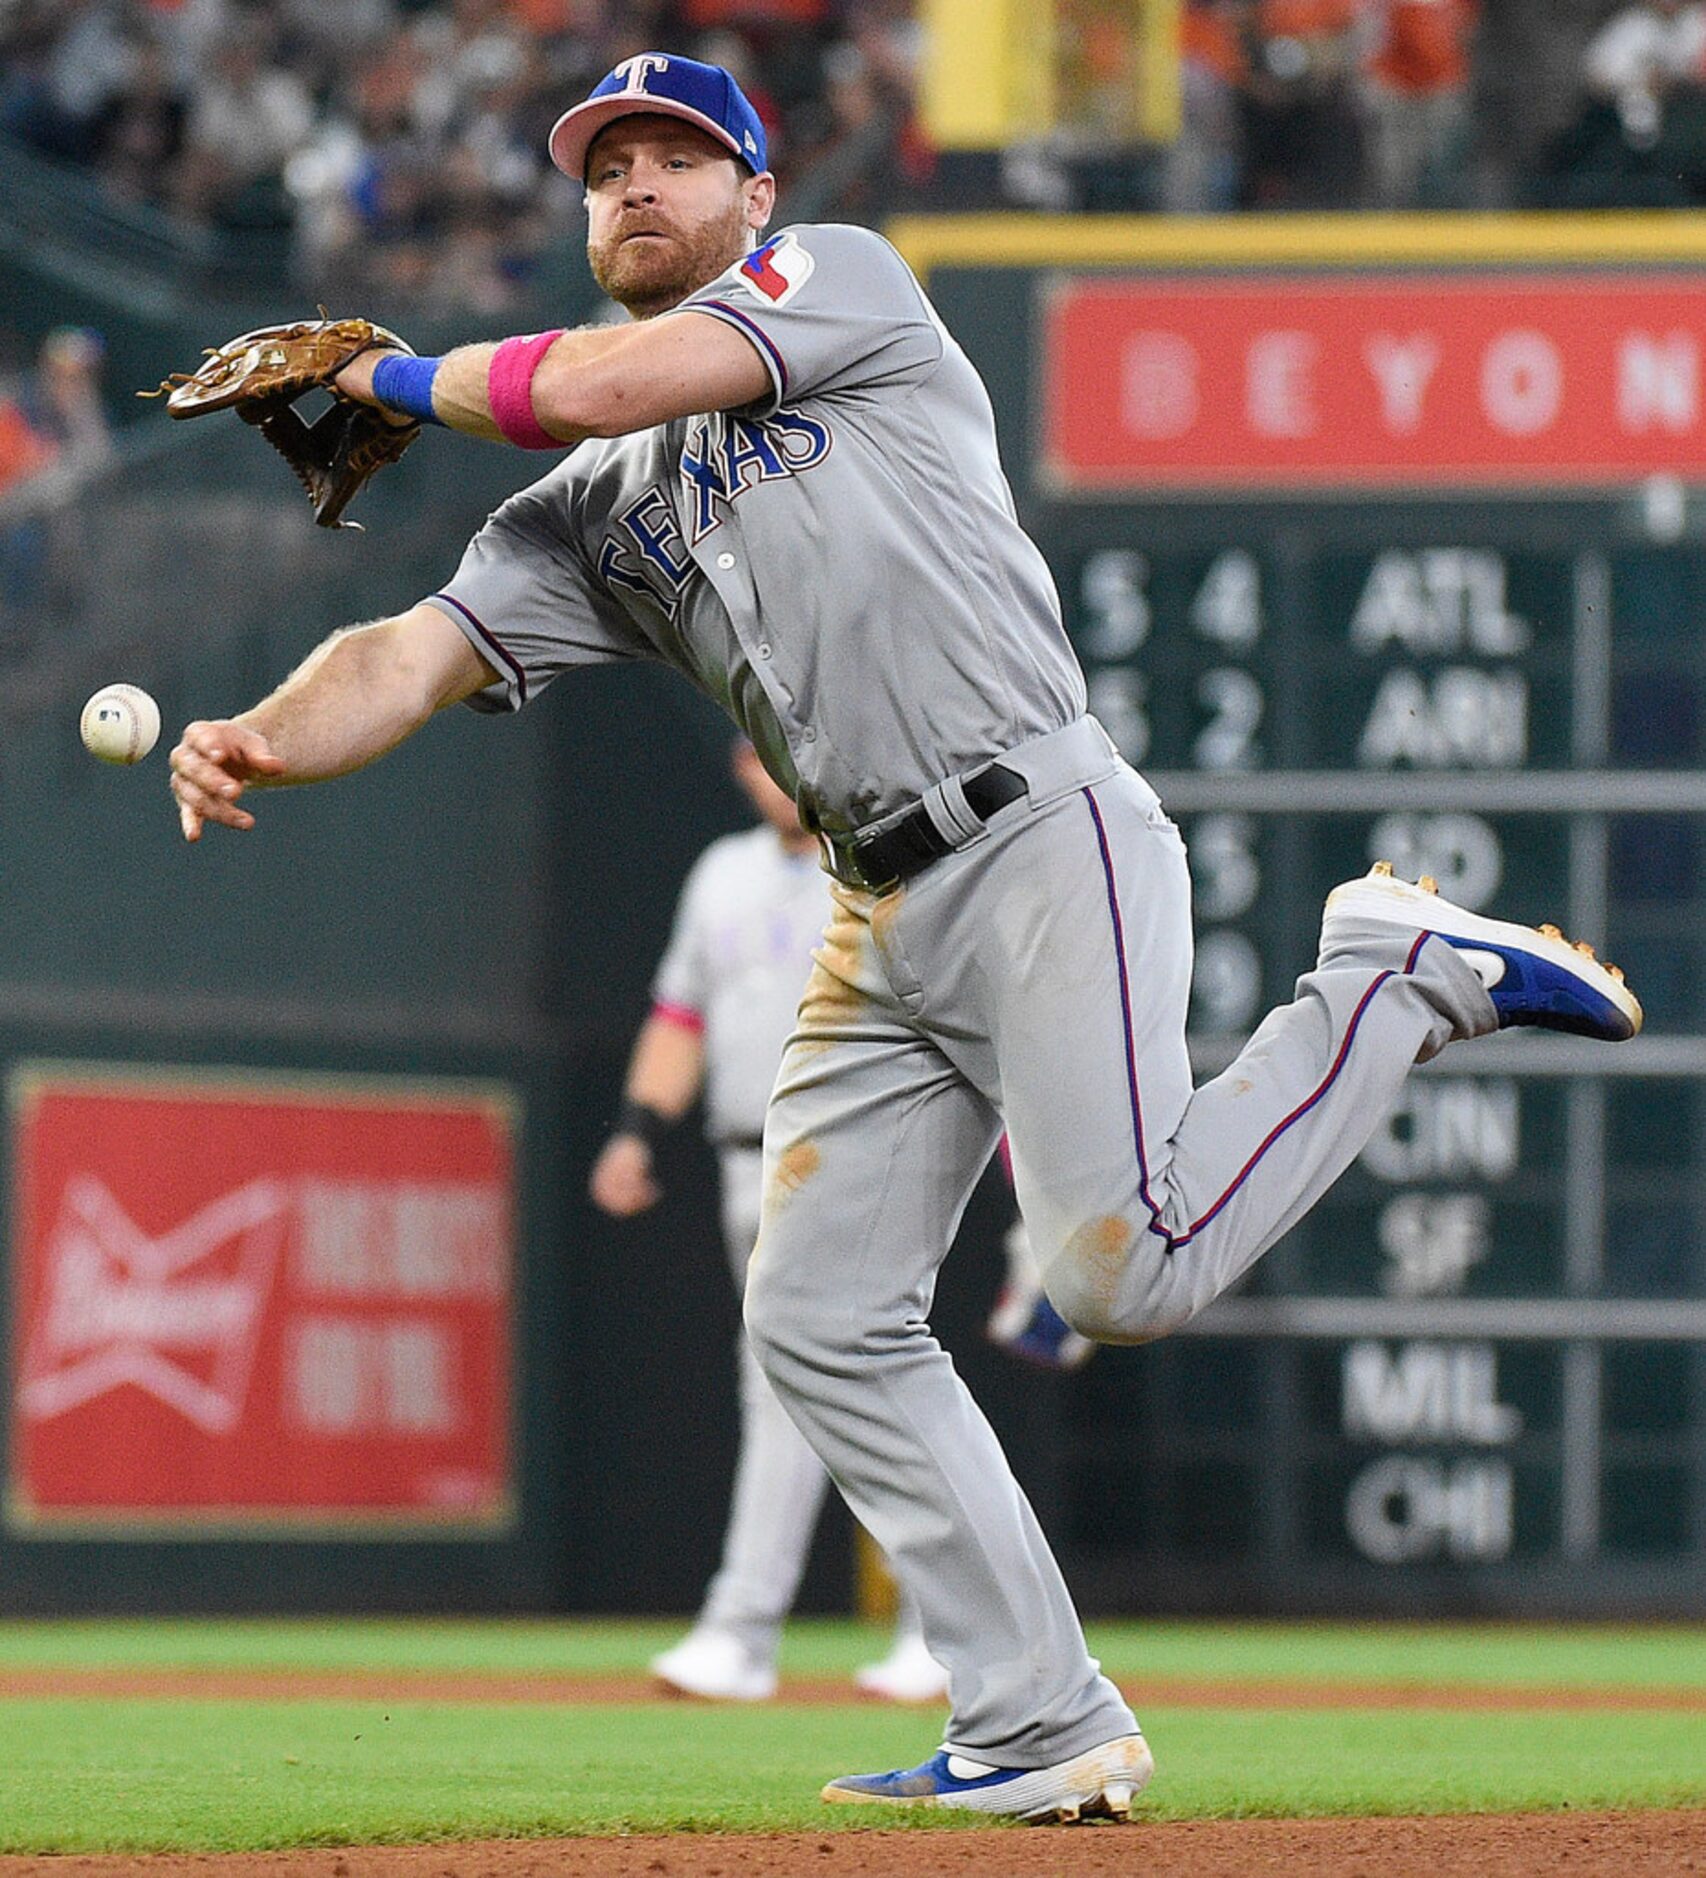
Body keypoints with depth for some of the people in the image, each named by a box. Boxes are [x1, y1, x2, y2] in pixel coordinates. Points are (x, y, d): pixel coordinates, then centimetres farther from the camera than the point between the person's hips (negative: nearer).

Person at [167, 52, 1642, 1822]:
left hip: (1045, 840, -8)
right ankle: (1043, 1733, 5)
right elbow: (411, 659, 7)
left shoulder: (844, 276, 3)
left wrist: (409, 378, 7)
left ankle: (1399, 979, 0)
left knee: (1123, 1270, -23)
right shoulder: (590, 509, 19)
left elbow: (614, 382, -11)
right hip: (885, 923, 8)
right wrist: (254, 740, -15)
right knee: (822, 1322, 0)